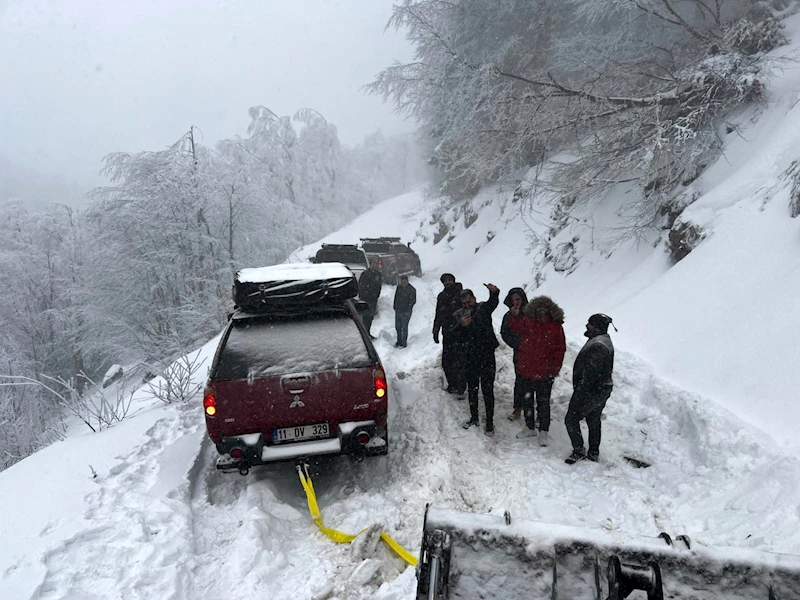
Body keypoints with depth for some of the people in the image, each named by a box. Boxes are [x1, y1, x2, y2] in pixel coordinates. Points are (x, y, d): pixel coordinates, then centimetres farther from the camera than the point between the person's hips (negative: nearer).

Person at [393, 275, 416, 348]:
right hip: (398, 311, 6)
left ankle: (404, 343, 9)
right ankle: (399, 342, 24)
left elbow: (413, 301, -10)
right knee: (397, 327, 11)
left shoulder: (412, 290, -10)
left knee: (404, 327, -2)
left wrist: (407, 310, -14)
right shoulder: (399, 287, 6)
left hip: (406, 312, -6)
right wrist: (395, 307, 12)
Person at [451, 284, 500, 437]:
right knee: (472, 390, 17)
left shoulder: (483, 308, -5)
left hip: (487, 357, -3)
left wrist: (494, 292, -50)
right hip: (469, 359, 3)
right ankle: (474, 418, 33)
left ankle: (490, 422, 11)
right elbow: (455, 337, -8)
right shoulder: (458, 315, 2)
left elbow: (493, 303, -28)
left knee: (488, 391, 1)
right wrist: (461, 325, -28)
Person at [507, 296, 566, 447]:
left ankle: (543, 432, 20)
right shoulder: (528, 322, -3)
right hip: (526, 371, 4)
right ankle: (529, 427, 34)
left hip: (544, 374, -3)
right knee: (527, 400, 17)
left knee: (543, 403, 6)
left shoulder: (556, 327, -9)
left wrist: (554, 369, -8)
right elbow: (514, 326, 13)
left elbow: (560, 349, -4)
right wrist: (514, 314, -7)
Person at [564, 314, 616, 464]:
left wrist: (579, 393, -22)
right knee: (594, 421, 21)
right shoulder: (606, 342, 8)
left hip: (591, 393, -10)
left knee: (571, 419, 2)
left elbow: (590, 374, -28)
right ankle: (594, 453, 32)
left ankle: (579, 451, 11)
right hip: (603, 390, 10)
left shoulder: (597, 346, -27)